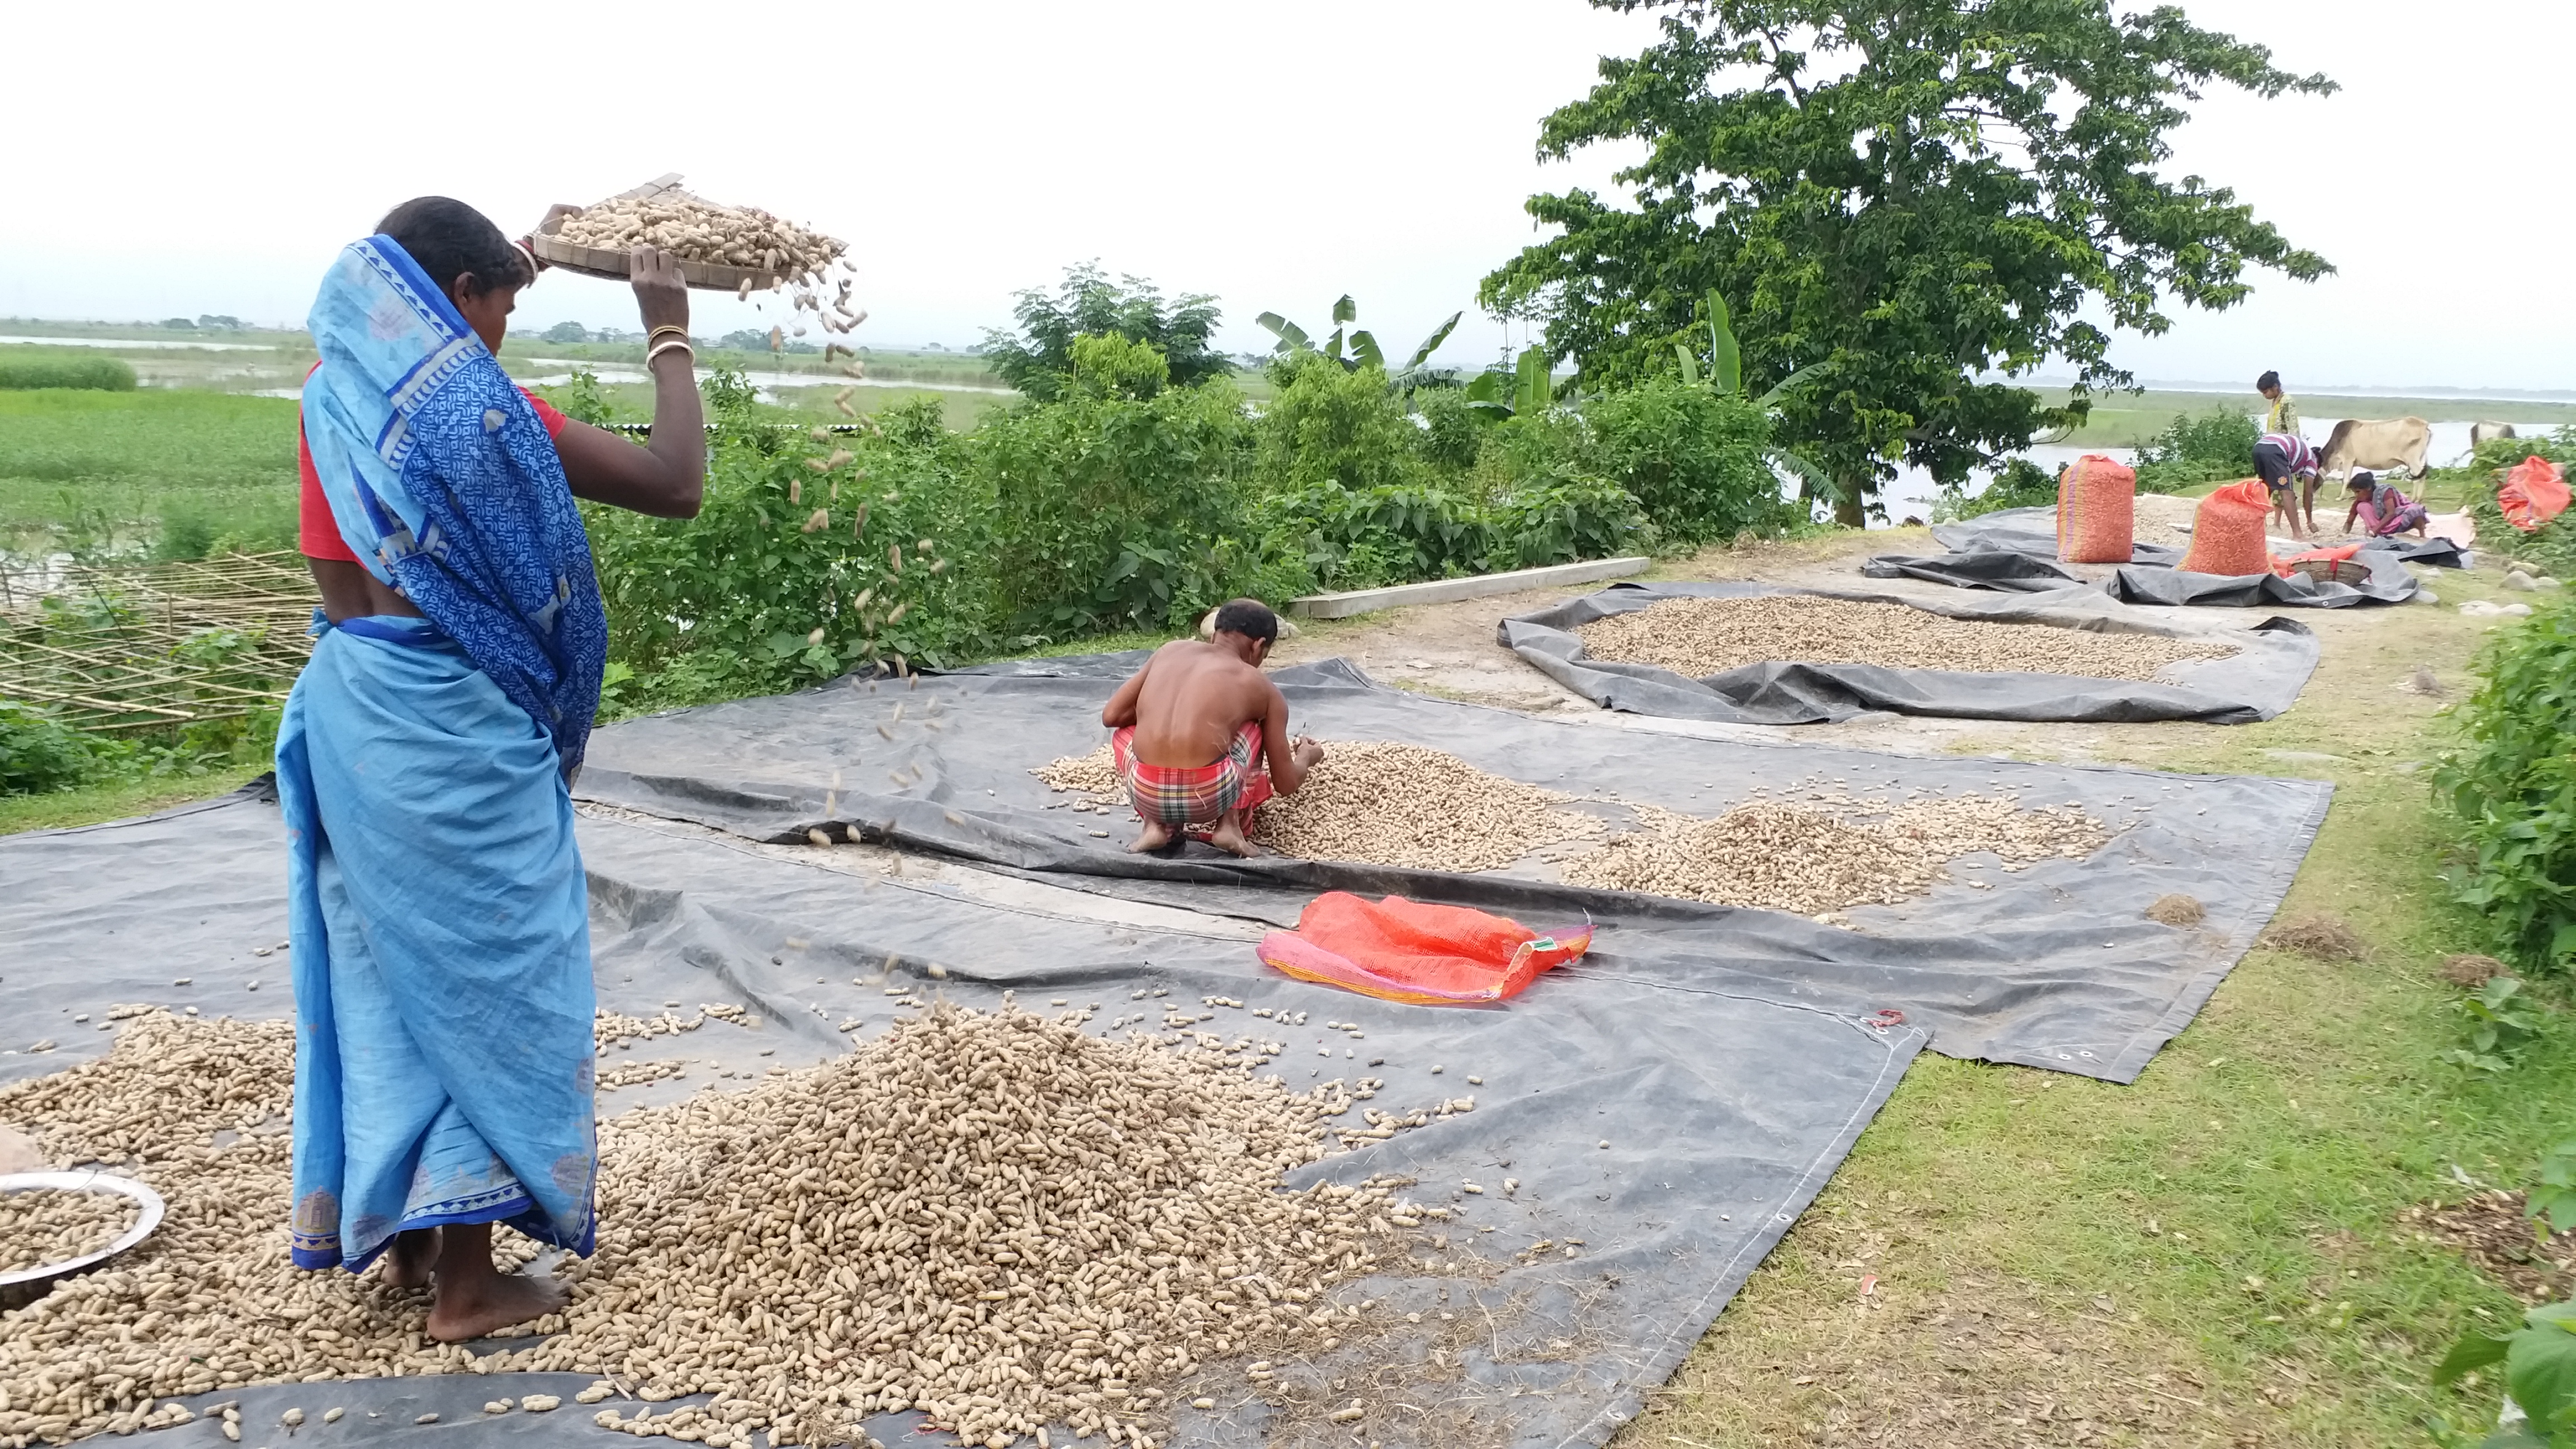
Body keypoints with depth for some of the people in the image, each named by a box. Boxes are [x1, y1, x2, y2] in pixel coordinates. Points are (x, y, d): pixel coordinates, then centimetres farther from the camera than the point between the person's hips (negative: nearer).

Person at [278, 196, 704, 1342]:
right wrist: (669, 334, -2)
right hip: (453, 728, -8)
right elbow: (677, 484, -13)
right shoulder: (480, 407, -15)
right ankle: (467, 1282, 12)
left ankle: (397, 1226, 31)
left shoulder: (336, 394, 7)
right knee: (475, 978, 3)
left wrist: (509, 264, 39)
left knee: (385, 967, 18)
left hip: (347, 710, 8)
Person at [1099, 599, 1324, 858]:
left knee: (1123, 733, 37)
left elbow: (1111, 716, 20)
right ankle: (1230, 824, 14)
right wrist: (1306, 757, 45)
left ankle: (1157, 824, 15)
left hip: (1147, 795, 1)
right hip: (1210, 796, -1)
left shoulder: (1170, 650, 21)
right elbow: (1287, 784, 21)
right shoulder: (1264, 689, 16)